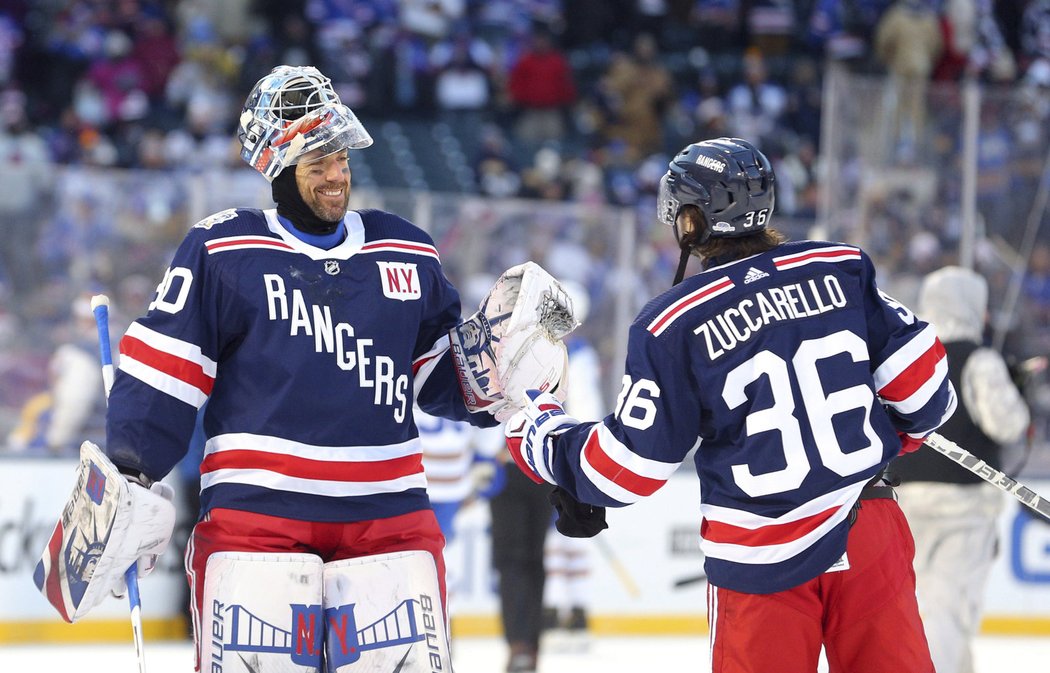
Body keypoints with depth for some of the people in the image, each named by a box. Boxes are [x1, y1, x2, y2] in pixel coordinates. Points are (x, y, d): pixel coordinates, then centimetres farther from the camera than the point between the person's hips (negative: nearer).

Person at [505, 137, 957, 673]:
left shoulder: (672, 326, -9)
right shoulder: (843, 270, -1)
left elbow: (625, 467, -5)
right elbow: (921, 384, 3)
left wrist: (535, 430, 12)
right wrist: (888, 437, 25)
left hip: (763, 560, -2)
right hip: (870, 537, 3)